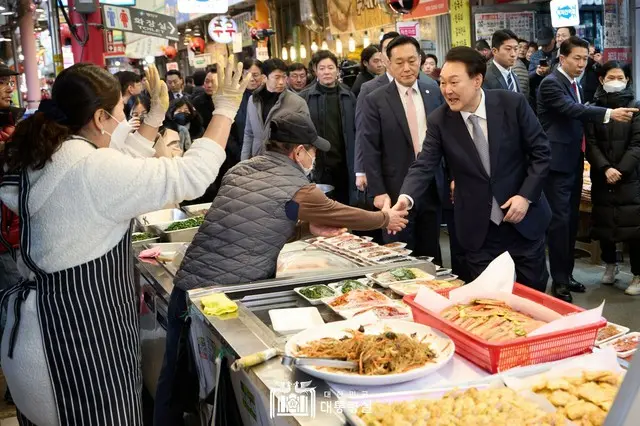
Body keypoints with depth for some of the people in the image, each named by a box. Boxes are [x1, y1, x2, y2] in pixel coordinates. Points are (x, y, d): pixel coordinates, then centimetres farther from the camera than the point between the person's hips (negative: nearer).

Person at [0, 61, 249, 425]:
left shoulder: (43, 158, 7)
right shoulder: (92, 169, -23)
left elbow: (124, 170, 21)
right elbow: (192, 175, -20)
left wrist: (157, 114, 22)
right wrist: (225, 111, -8)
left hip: (48, 320, 10)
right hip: (79, 329, -10)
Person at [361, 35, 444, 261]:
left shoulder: (434, 93, 6)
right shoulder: (375, 101, -5)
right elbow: (370, 151, -7)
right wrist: (378, 192, -11)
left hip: (432, 187, 3)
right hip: (397, 190, -3)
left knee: (431, 253, 14)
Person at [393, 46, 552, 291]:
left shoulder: (512, 104, -11)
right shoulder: (439, 121, -8)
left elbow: (541, 152, -5)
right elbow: (424, 166, -14)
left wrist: (526, 195, -14)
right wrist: (407, 198, -33)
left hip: (524, 218, 0)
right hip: (477, 229, 0)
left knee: (534, 295, 14)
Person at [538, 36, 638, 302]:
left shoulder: (574, 84, 16)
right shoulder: (551, 83, -12)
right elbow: (573, 109, -28)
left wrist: (583, 154, 17)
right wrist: (609, 114, -40)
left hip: (573, 161, 9)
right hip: (558, 162, -9)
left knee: (571, 220, 12)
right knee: (560, 220, -8)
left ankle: (567, 275, 22)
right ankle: (558, 281, -1)